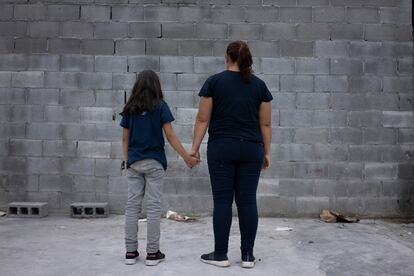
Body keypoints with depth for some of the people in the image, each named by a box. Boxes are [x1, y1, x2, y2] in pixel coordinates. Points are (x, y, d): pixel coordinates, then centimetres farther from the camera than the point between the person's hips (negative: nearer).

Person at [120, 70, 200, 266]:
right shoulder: (160, 106, -3)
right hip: (154, 162, -3)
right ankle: (152, 253, 6)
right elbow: (170, 136, -7)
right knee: (153, 206, 1)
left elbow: (125, 139, 8)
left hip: (134, 162, 3)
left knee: (132, 206, 7)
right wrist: (186, 157, -2)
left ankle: (131, 252, 13)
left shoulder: (129, 109, 7)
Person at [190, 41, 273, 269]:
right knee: (247, 201, 6)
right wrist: (266, 152, 12)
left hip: (221, 148, -2)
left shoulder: (214, 82, -2)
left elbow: (203, 119, -4)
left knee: (222, 201, 2)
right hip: (251, 149, 3)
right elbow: (265, 123, 6)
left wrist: (195, 147, 1)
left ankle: (220, 255, 10)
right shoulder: (259, 85, 5)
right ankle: (248, 255, 12)